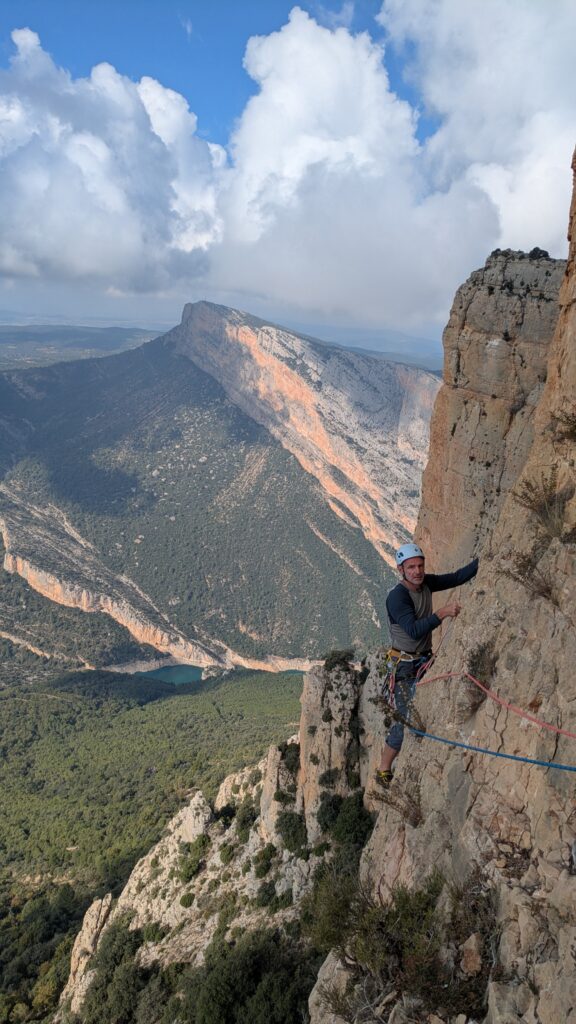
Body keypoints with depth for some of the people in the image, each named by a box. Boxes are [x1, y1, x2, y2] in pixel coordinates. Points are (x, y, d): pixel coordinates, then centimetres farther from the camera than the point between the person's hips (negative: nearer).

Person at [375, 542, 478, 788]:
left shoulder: (426, 583, 1)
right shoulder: (397, 597, -23)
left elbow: (457, 577, 4)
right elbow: (414, 630, -33)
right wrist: (442, 613, -38)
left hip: (425, 659, 8)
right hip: (406, 665, -8)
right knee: (407, 720, -7)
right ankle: (384, 771, 10)